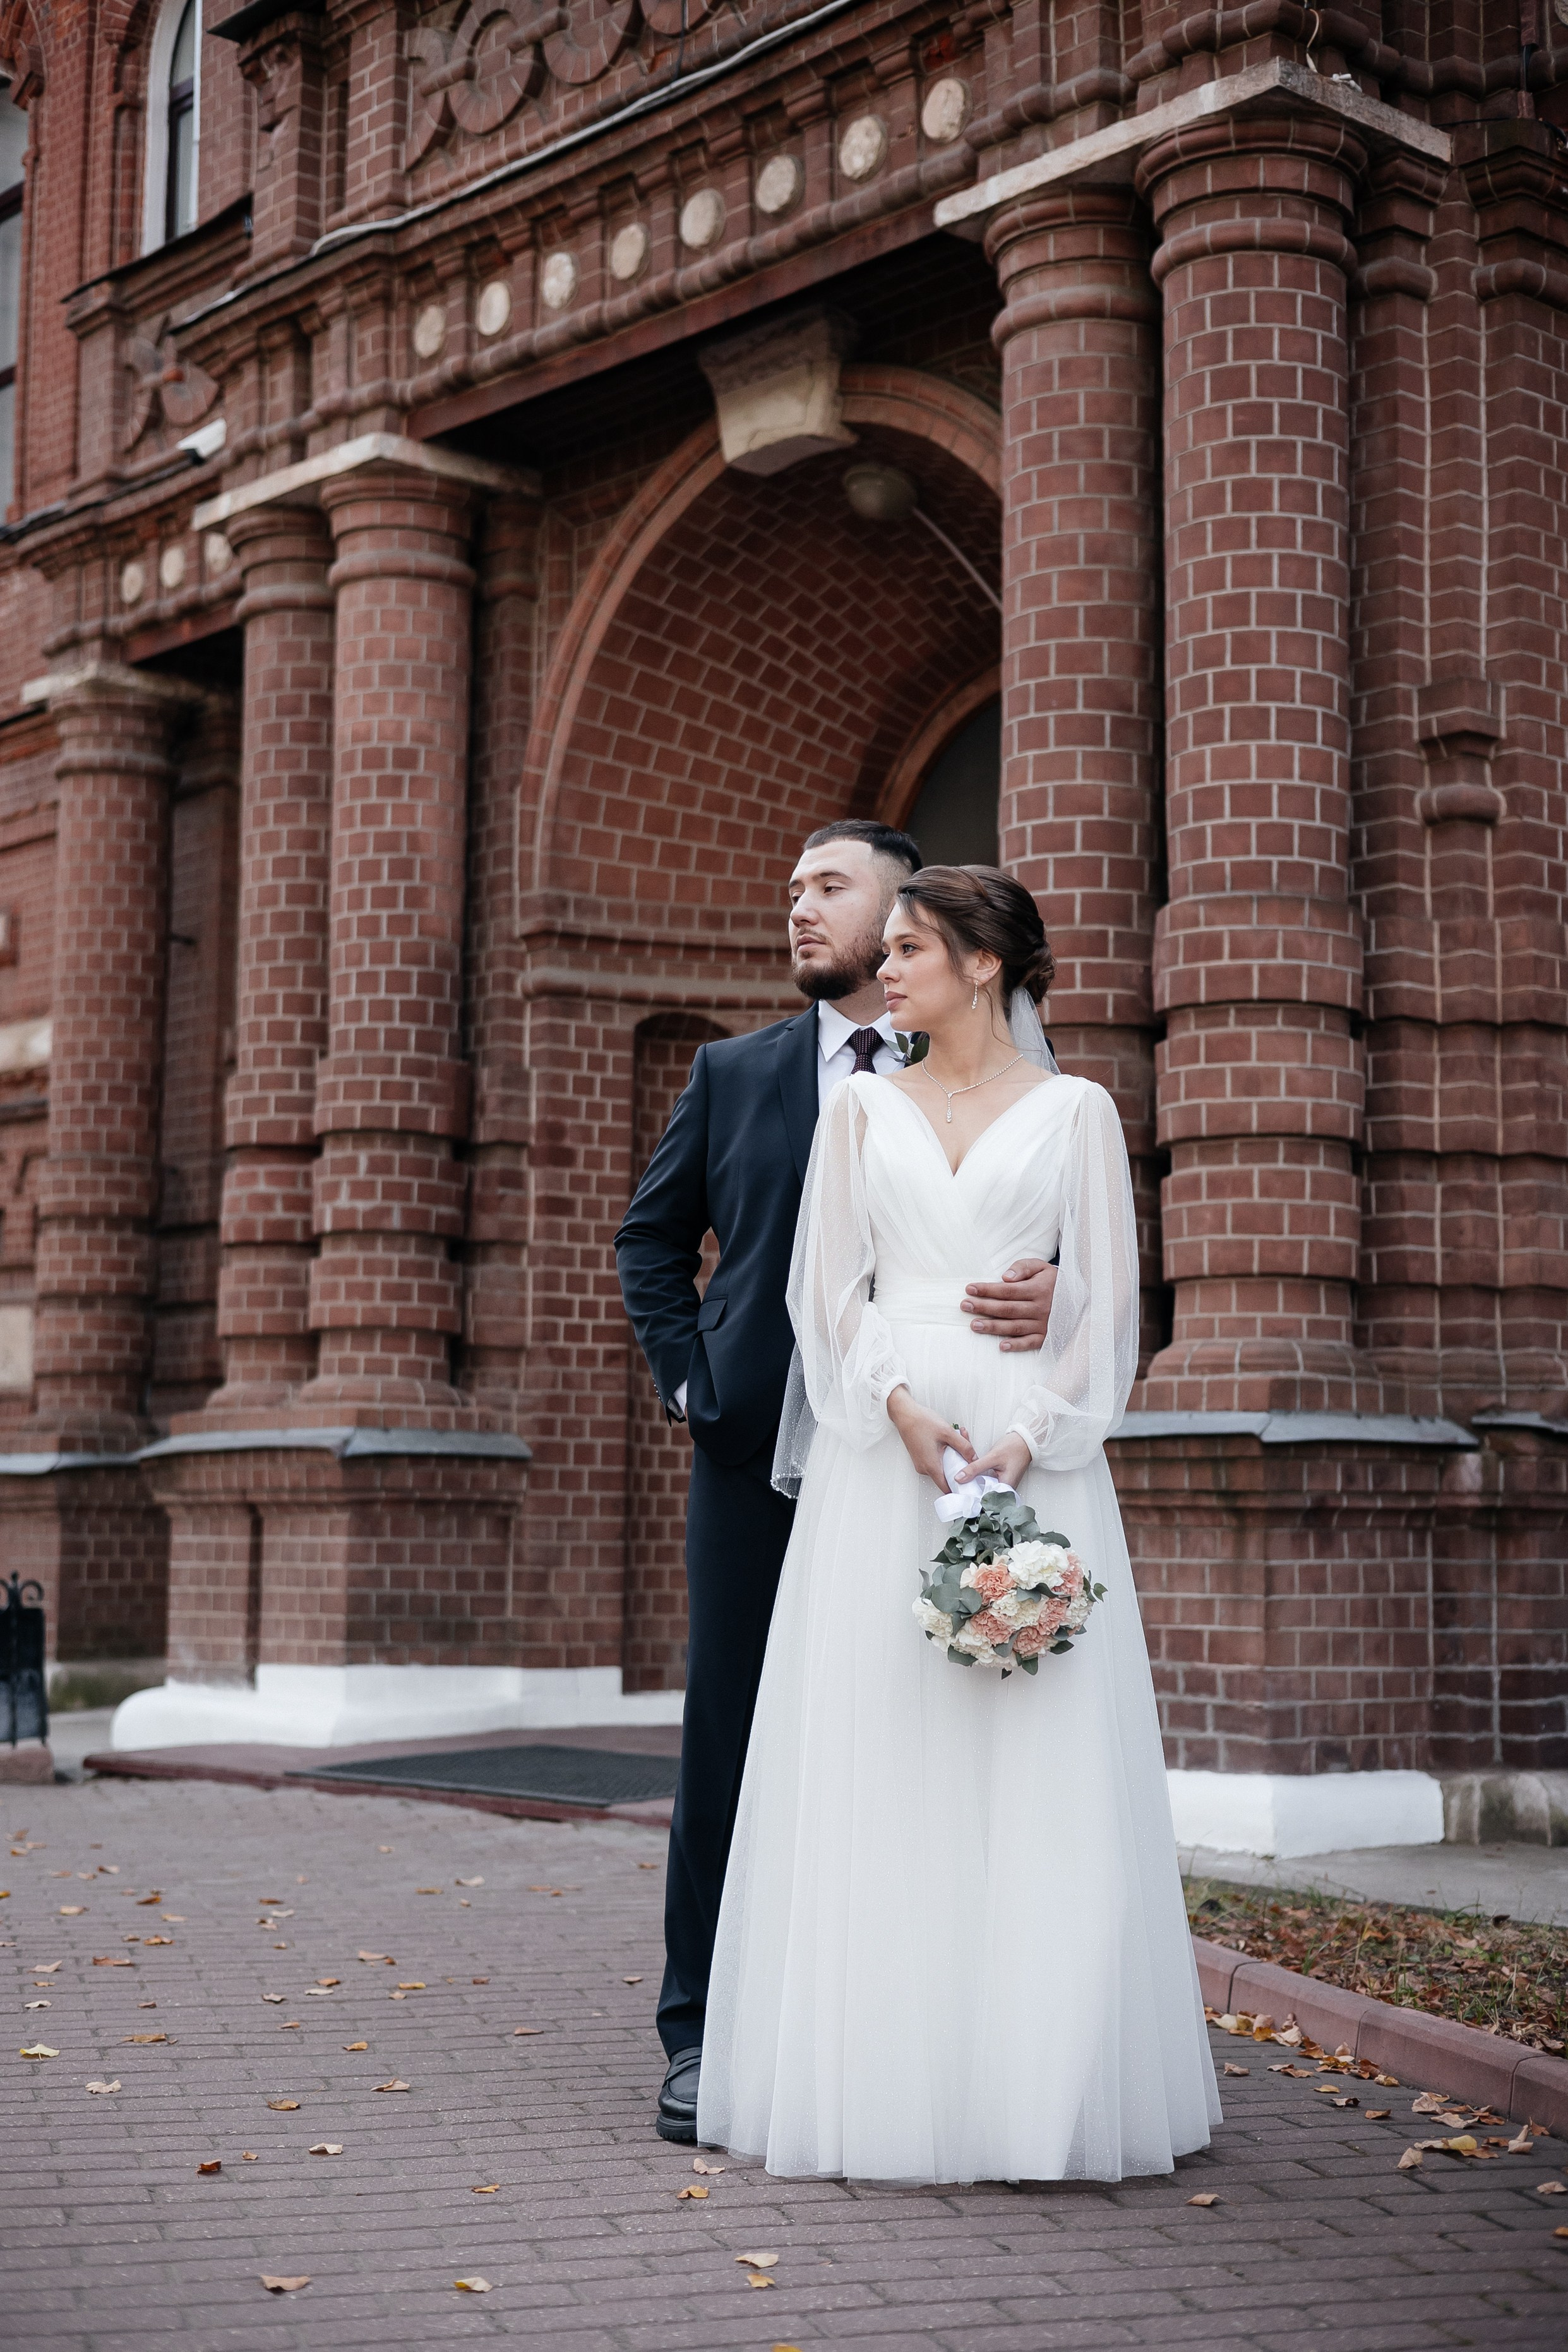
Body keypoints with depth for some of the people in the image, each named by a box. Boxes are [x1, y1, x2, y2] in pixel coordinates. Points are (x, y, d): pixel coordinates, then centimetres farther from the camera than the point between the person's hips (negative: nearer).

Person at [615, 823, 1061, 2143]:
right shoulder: (734, 1073, 11)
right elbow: (652, 1237, 18)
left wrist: (1051, 1301, -20)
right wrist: (689, 1379, 6)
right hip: (759, 1452, 1)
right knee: (731, 1743, 3)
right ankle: (707, 2034, 10)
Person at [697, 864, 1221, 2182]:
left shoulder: (1076, 1111, 8)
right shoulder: (863, 1110, 13)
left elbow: (1109, 1296, 3)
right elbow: (831, 1287, 7)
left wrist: (1034, 1432, -12)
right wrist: (901, 1407, -10)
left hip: (1036, 1447, -1)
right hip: (879, 1449, 2)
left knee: (1039, 1769, -4)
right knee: (877, 1763, -2)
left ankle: (1035, 2083, 4)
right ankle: (885, 2075, 4)